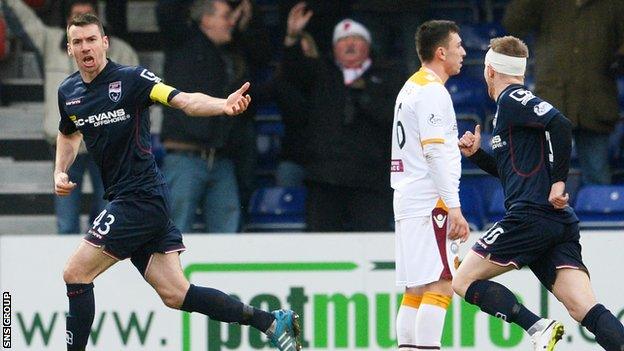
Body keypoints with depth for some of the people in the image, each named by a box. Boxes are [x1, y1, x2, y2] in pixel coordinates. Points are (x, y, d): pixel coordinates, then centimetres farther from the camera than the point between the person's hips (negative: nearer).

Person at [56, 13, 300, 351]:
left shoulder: (131, 79, -11)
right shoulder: (67, 92, 10)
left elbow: (184, 100, -24)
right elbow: (68, 133, 30)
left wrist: (222, 105, -42)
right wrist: (60, 172, 13)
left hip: (140, 196, -7)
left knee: (75, 273, -9)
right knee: (174, 294, 5)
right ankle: (272, 321, 11)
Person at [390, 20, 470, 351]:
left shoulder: (411, 87, 20)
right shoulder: (432, 91, -12)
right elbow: (436, 153, -18)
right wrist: (454, 208, -21)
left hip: (408, 200, 10)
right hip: (430, 204, -10)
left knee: (417, 289, 9)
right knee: (440, 285, -14)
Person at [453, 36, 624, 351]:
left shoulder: (511, 99, -2)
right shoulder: (513, 103, 26)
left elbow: (560, 124, -19)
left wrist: (558, 181, -16)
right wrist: (476, 154, 27)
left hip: (530, 216, -9)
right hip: (560, 225, 9)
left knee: (464, 281, 2)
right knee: (585, 310, -6)